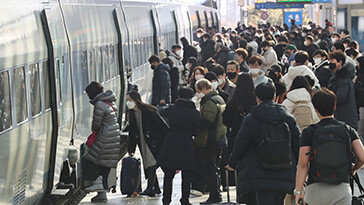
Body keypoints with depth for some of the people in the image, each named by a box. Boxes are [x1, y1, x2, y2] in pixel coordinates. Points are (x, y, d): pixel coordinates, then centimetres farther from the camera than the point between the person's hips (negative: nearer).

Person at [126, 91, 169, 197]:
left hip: (154, 142, -7)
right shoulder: (132, 114, 11)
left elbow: (162, 125, -12)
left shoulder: (148, 111, -13)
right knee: (148, 166, 6)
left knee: (151, 164, -13)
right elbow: (132, 133, 16)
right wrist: (131, 150, 14)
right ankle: (156, 188, 13)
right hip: (143, 144, 7)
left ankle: (150, 188, -15)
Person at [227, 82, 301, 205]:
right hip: (285, 176, 3)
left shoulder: (250, 119, -6)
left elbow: (240, 144, 0)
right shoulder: (289, 118, 4)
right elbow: (298, 145, 8)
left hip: (261, 176, -3)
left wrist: (232, 164, 16)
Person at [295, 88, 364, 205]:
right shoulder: (348, 130, 5)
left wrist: (298, 191, -3)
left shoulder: (309, 132, -1)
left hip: (315, 190, -1)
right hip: (342, 190, 1)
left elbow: (302, 165, -5)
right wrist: (353, 169, 18)